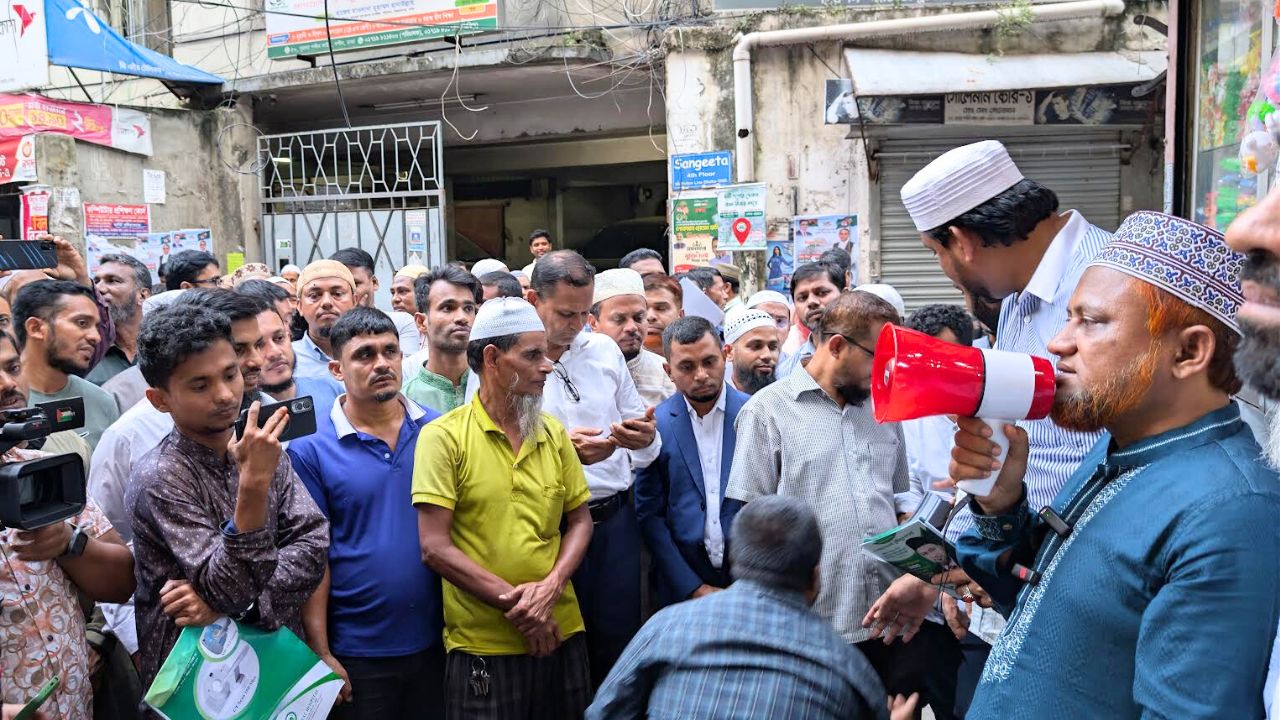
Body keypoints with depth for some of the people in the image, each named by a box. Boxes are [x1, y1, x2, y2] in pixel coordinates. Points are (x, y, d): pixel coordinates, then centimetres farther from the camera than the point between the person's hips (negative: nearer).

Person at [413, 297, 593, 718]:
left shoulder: (553, 433, 7)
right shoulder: (444, 437, -8)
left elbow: (579, 521, 9)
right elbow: (435, 548, -12)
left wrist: (550, 587, -8)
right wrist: (512, 601, -12)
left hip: (560, 634, 5)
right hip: (482, 647, -4)